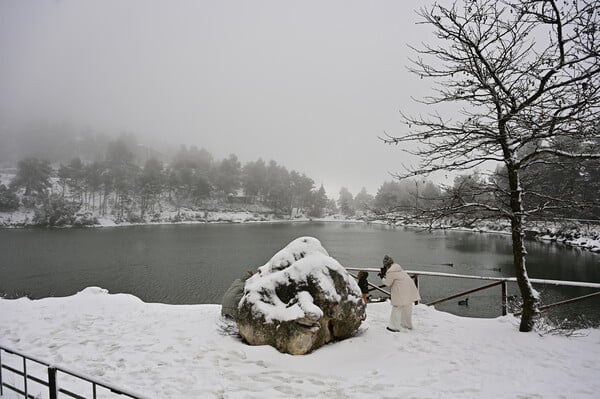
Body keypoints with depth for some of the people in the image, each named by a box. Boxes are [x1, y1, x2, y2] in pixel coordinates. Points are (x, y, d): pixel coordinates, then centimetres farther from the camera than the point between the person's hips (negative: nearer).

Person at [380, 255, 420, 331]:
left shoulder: (390, 272, -18)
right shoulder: (398, 267, 10)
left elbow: (388, 283, -8)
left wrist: (382, 278, 7)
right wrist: (384, 274, 12)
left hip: (401, 293, -9)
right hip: (409, 290, 9)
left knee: (397, 308, 1)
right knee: (407, 308, 21)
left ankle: (394, 327, 5)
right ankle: (408, 325, 36)